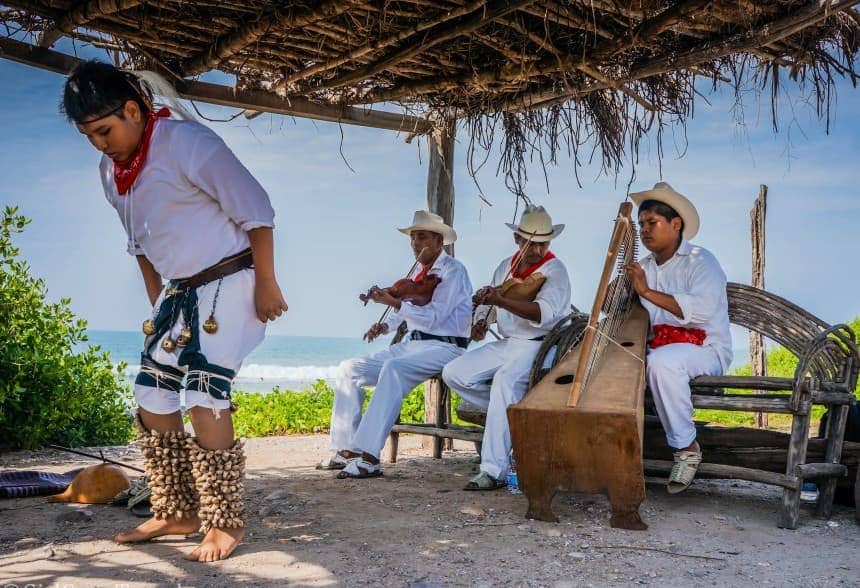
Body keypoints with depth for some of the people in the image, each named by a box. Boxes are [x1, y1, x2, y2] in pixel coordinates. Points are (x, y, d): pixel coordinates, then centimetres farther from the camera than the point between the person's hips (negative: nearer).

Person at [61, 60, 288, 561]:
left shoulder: (187, 143, -17)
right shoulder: (111, 172, 8)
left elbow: (255, 210, -17)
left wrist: (266, 284, -15)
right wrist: (158, 307, 19)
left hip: (228, 283, -8)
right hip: (179, 293, 8)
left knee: (204, 397, -17)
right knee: (152, 399, 5)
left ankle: (225, 524, -5)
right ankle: (177, 512, 17)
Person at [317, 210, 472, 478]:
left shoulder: (453, 270, -8)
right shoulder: (421, 272, 16)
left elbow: (434, 317, -19)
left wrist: (394, 303, -27)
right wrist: (386, 325, 7)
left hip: (443, 347, -9)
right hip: (411, 344, 9)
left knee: (394, 368, -37)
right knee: (350, 369, -2)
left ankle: (369, 457, -38)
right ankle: (346, 449, -4)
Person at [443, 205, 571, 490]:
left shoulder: (555, 270, -9)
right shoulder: (506, 266, 12)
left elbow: (544, 312, -27)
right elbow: (487, 301, 26)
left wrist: (500, 300, -38)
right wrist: (481, 321, 2)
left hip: (540, 346, -7)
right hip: (506, 344, 7)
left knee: (505, 380, -36)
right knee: (453, 373, -9)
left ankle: (494, 471, -35)